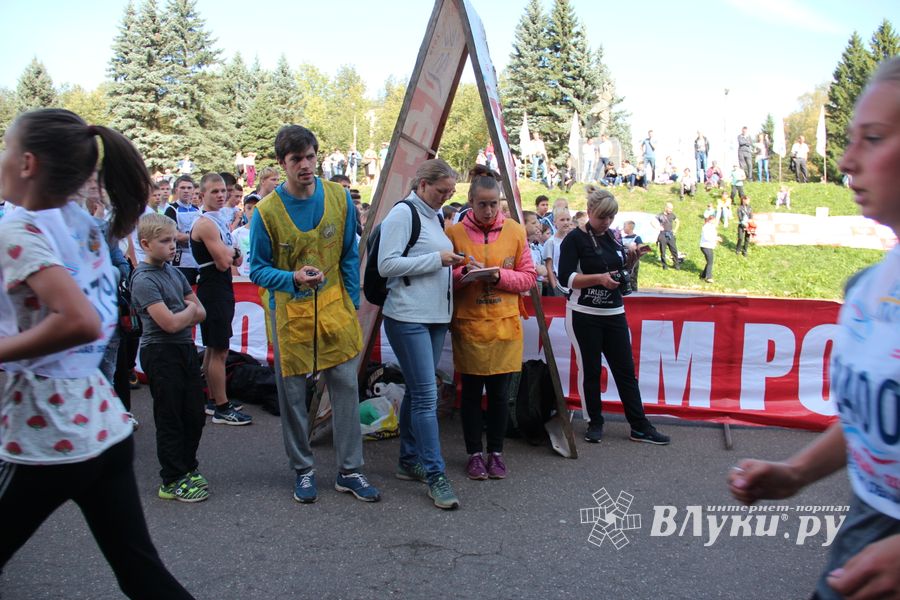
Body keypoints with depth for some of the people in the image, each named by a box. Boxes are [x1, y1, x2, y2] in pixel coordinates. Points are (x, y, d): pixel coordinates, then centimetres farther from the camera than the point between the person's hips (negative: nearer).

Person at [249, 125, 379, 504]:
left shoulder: (340, 198, -3)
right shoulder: (267, 211, -11)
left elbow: (350, 256, 6)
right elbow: (258, 270, -5)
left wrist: (352, 305, 4)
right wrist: (293, 278, -24)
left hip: (335, 307, 2)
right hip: (290, 312, -2)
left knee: (346, 388, 4)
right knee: (293, 394, 7)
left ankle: (349, 471, 18)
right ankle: (303, 470, 25)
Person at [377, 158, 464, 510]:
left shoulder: (434, 217, 17)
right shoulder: (402, 213, -9)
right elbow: (387, 265, -16)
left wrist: (449, 264, 8)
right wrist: (436, 259, -16)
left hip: (436, 317, 9)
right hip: (408, 318, -9)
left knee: (417, 393, 15)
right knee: (426, 396, -9)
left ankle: (409, 462, 26)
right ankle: (435, 475, -2)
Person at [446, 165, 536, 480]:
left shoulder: (515, 230, 2)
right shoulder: (455, 233, -1)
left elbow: (528, 277, 3)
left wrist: (499, 276, -14)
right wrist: (463, 274, -17)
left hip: (505, 324, 1)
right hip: (468, 325, -1)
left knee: (499, 392, 7)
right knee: (471, 391, 7)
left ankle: (496, 452, 23)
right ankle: (475, 454, 21)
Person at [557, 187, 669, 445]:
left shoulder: (614, 236, 9)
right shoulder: (575, 239, -8)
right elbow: (566, 278, -16)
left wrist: (631, 258, 1)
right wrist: (599, 278, -25)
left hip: (614, 313, 5)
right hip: (584, 315, -5)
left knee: (625, 369, 6)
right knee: (590, 370, 4)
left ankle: (640, 426, 12)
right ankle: (595, 423, 19)